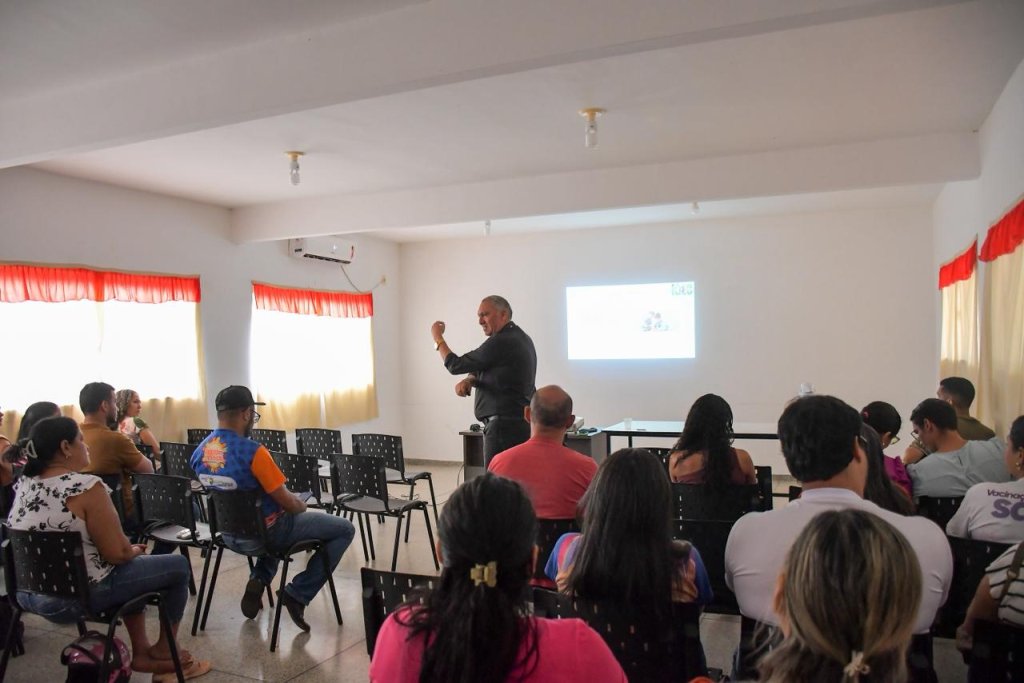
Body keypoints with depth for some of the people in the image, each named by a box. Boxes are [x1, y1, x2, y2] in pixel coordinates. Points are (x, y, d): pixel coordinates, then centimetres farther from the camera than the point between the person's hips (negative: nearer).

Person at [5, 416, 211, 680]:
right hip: (78, 596, -9)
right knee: (178, 566, 6)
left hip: (29, 594, 9)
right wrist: (135, 550, 0)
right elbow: (117, 553, -23)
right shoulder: (86, 487, -24)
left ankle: (141, 652, 31)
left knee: (132, 567, 29)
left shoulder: (25, 484, 2)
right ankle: (164, 649, 26)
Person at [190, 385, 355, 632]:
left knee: (281, 518, 38)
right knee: (344, 529, 4)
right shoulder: (252, 452, -27)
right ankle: (297, 594, 0)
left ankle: (258, 580, 18)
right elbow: (289, 503, -22)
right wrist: (302, 505, 2)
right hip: (265, 534, -7)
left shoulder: (198, 452, -4)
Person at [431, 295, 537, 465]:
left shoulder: (501, 342, -15)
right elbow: (479, 370, 19)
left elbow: (455, 365, -6)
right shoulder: (519, 337, 16)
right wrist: (468, 380, -4)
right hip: (520, 423, 10)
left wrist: (438, 338, 9)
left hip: (505, 425, -10)